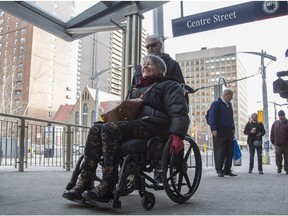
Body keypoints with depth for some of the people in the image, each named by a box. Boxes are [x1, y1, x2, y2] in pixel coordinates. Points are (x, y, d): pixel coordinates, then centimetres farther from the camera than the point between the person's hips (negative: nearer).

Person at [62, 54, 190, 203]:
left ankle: (107, 189, -32)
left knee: (109, 128, -29)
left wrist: (177, 135, -22)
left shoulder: (169, 86, 11)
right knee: (96, 129, -17)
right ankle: (84, 184, -22)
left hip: (153, 125, -7)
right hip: (133, 123, 7)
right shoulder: (135, 89, 34)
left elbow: (180, 113, -4)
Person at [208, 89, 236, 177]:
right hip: (219, 132, -7)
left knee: (230, 152, 6)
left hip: (229, 132, 7)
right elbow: (212, 117, -10)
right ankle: (219, 170, 4)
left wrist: (233, 128, 18)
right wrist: (214, 129, -17)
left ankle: (227, 170, 15)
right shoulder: (216, 103, -3)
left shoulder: (229, 104, 20)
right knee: (220, 151, -5)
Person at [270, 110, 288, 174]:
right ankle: (279, 168, 10)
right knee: (278, 157, -3)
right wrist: (273, 142, 7)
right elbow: (272, 133, 12)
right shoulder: (275, 123, 10)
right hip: (277, 144, 1)